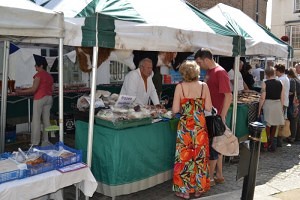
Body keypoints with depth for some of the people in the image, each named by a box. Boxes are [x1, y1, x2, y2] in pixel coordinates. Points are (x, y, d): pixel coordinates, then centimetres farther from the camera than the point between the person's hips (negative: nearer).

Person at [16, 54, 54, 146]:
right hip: (49, 98, 7)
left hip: (40, 98, -7)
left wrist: (21, 91, -5)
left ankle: (35, 143, -2)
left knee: (36, 120, -3)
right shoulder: (49, 76, 13)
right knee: (46, 120, 9)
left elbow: (34, 89, -15)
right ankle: (46, 141, 13)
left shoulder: (38, 75, -9)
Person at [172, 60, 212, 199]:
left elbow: (175, 109, -8)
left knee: (185, 157, 8)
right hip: (200, 125, 2)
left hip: (185, 126, -2)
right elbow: (208, 108, -2)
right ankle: (199, 188, 25)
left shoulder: (180, 87, -8)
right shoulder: (204, 86, -2)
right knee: (200, 157, 13)